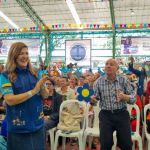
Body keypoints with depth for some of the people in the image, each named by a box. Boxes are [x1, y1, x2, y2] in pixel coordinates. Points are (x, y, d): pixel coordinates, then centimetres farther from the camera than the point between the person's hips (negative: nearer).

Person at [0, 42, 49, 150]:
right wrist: (33, 91, -24)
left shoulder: (34, 73, 3)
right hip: (19, 127, -4)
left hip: (38, 124, 4)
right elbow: (9, 100, -20)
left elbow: (45, 95, 3)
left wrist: (42, 87, -19)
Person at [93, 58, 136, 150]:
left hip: (122, 114, 0)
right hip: (105, 115, 0)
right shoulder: (99, 82, -1)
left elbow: (133, 98, -5)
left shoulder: (124, 80, -2)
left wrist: (124, 96, -26)